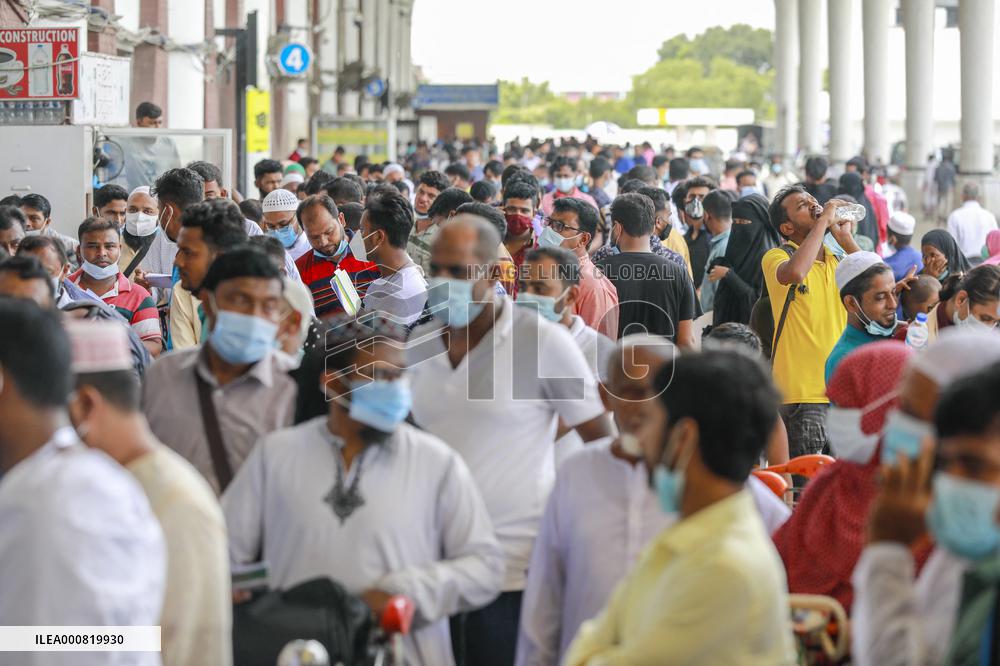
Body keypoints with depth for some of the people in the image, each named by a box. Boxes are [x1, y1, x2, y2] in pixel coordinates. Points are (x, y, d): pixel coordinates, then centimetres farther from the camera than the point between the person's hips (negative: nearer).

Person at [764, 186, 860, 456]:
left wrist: (845, 239, -1)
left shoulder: (838, 259, 15)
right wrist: (823, 220, -19)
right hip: (802, 392, -6)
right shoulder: (777, 257, -4)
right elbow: (794, 272, -29)